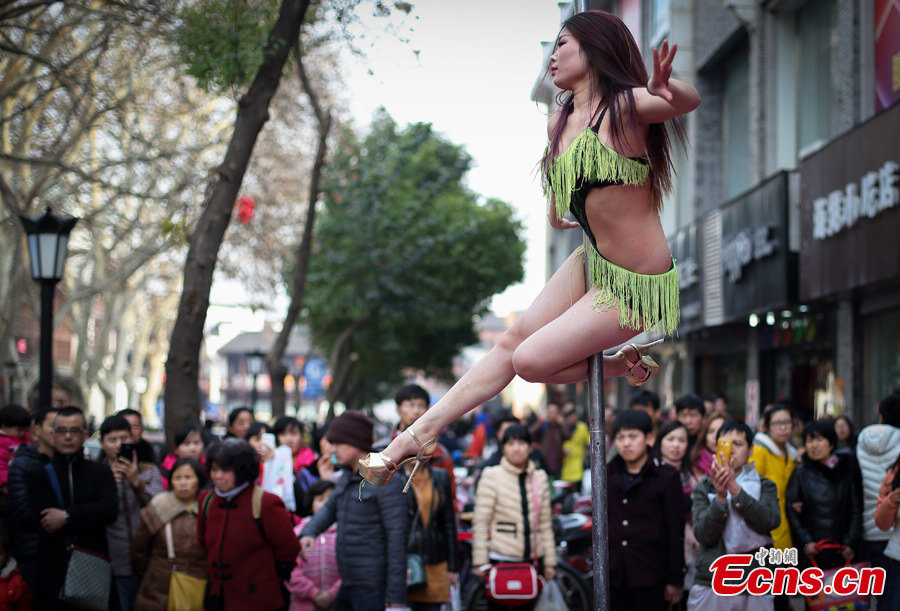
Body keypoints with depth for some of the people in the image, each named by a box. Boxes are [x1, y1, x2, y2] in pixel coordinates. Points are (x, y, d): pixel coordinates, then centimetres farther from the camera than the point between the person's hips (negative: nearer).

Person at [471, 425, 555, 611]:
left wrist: (549, 562, 11)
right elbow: (480, 522, -4)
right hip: (500, 559, -4)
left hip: (532, 560, 4)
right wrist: (480, 561, -9)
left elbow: (545, 524, 13)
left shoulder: (540, 478, 11)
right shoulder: (492, 476, -1)